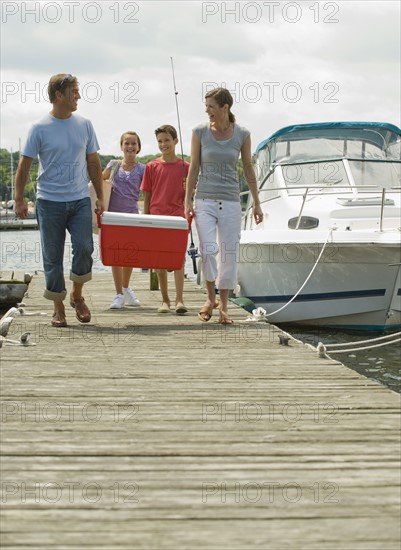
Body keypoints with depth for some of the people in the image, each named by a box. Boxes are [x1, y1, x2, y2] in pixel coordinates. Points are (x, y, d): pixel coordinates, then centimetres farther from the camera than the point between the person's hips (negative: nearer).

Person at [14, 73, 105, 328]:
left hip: (80, 200, 2)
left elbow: (94, 163, 12)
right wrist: (19, 199, -7)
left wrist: (101, 197, 10)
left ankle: (77, 295, 14)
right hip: (49, 201, -2)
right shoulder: (40, 128, -5)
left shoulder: (85, 125, 5)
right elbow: (24, 166, -1)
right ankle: (58, 307, 15)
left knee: (84, 248, -10)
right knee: (53, 256, 3)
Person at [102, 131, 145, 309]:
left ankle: (126, 289, 29)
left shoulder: (141, 169, 1)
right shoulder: (113, 165, 4)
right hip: (113, 214, 0)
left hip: (131, 214, 0)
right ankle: (119, 294, 2)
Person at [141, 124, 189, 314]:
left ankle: (179, 300, -13)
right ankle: (165, 300, 13)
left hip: (177, 217, -2)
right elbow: (147, 197, 9)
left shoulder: (185, 167, 3)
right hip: (156, 217, 2)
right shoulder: (151, 167, 6)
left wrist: (188, 190, -13)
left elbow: (188, 196, 9)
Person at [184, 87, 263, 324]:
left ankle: (224, 306, 13)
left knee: (229, 254, 2)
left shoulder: (242, 135, 0)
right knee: (208, 251, -13)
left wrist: (257, 203, 7)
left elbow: (248, 169, 7)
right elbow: (194, 168, 4)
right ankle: (211, 298, 8)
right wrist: (188, 201, 0)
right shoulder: (200, 132, 0)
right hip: (205, 200, -1)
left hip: (231, 202, 1)